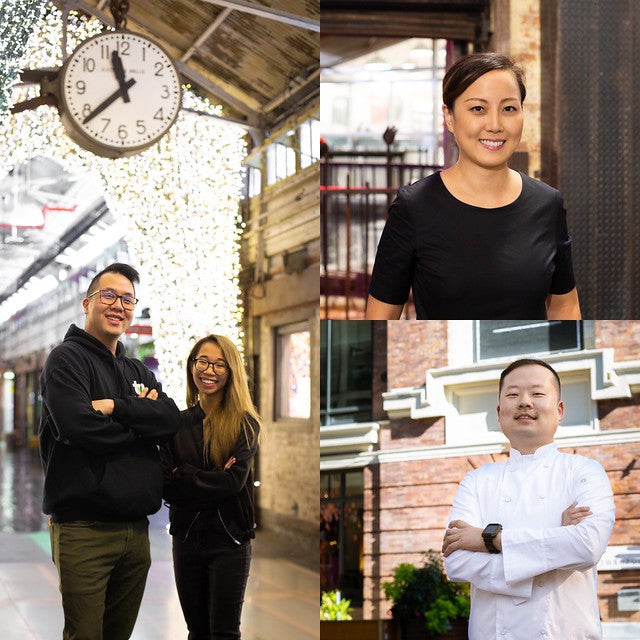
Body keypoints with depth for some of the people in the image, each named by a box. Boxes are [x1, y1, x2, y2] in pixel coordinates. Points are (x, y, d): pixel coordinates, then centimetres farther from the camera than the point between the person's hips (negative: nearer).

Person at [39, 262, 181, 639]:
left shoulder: (139, 372, 19)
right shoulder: (67, 359, -2)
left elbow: (172, 420, 0)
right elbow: (80, 426, -20)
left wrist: (117, 407, -14)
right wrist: (140, 416, -5)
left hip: (136, 529, 7)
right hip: (84, 528, -7)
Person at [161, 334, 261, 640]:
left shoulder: (244, 424, -3)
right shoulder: (178, 423, 6)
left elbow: (234, 481, -15)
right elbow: (166, 488, -1)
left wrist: (180, 476, -9)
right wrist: (210, 482, -14)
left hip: (229, 540, -3)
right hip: (186, 537, 3)